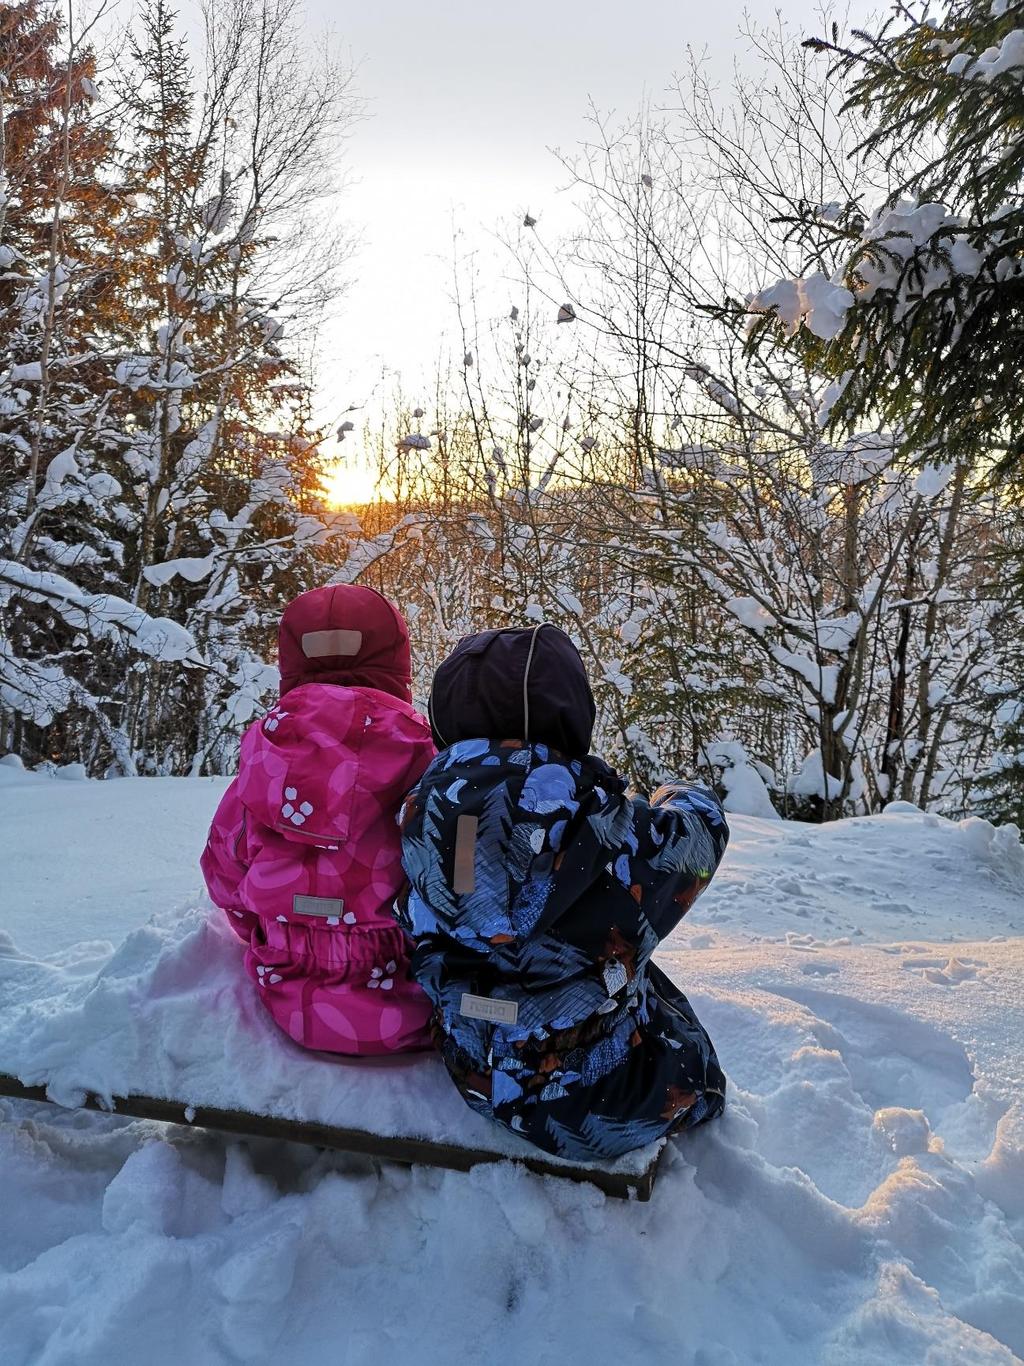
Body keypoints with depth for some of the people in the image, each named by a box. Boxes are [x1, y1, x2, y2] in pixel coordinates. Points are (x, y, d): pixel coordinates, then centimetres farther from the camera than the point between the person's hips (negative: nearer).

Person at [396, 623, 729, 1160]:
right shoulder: (595, 823, -26)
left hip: (476, 1074, 5)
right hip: (595, 1102, -4)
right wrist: (683, 799, 20)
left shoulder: (425, 808, -14)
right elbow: (700, 832, -6)